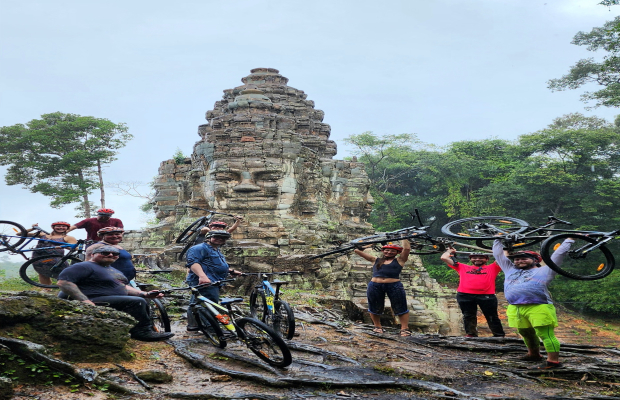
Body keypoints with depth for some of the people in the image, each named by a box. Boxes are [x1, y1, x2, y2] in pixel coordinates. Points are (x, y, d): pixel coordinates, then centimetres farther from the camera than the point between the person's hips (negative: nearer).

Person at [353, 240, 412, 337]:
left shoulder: (399, 260, 11)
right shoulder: (375, 260, 17)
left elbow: (407, 249, 1)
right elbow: (357, 251, 18)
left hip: (395, 286, -2)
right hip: (375, 286, 2)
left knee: (401, 308, -1)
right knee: (375, 308, 11)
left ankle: (404, 328, 5)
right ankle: (377, 326, 27)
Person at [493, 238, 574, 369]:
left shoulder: (544, 271, 13)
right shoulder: (510, 270, 24)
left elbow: (558, 254, 14)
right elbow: (498, 254, 31)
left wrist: (569, 240, 18)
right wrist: (498, 239, 37)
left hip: (539, 308, -5)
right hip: (515, 308, 6)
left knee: (546, 335, -9)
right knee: (526, 333, 15)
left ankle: (553, 361, -8)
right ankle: (534, 354, 33)